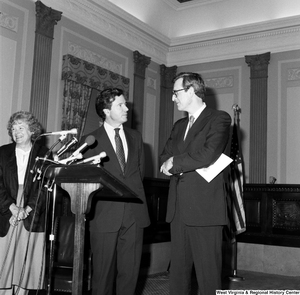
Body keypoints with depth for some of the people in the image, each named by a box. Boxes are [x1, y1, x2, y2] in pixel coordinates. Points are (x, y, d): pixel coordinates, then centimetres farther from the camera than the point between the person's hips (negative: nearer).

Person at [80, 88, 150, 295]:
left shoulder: (135, 137, 15)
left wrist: (133, 191, 7)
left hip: (134, 212, 4)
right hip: (105, 213, -3)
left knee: (130, 270, 6)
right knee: (103, 271, 4)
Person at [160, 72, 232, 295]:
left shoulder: (219, 119, -2)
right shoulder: (179, 125, 21)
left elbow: (208, 155, -17)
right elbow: (164, 159, 15)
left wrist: (175, 162, -4)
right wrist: (186, 162, -6)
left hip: (204, 208, -6)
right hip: (178, 209, 7)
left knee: (208, 275, -3)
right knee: (178, 272, 10)